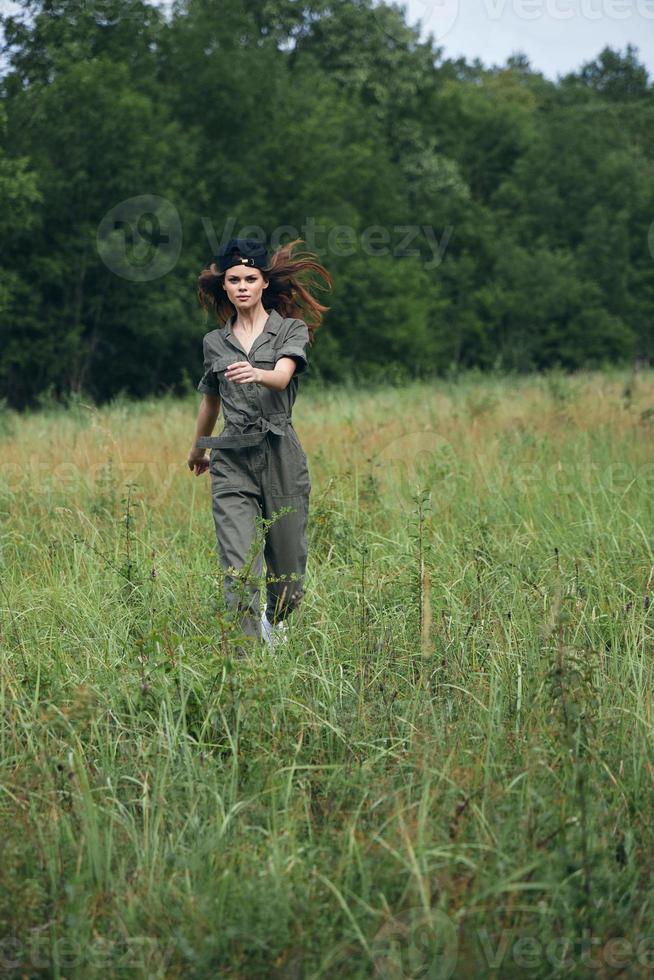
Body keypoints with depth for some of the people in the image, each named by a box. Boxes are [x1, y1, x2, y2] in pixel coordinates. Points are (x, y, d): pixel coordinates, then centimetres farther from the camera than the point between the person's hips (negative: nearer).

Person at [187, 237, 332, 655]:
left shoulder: (292, 330, 2)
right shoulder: (215, 342, 12)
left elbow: (282, 377, -19)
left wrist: (256, 374, -41)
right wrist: (197, 451, 40)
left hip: (281, 459, -1)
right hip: (232, 463, 2)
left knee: (287, 572, 8)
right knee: (239, 572, -12)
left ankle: (274, 621, 42)